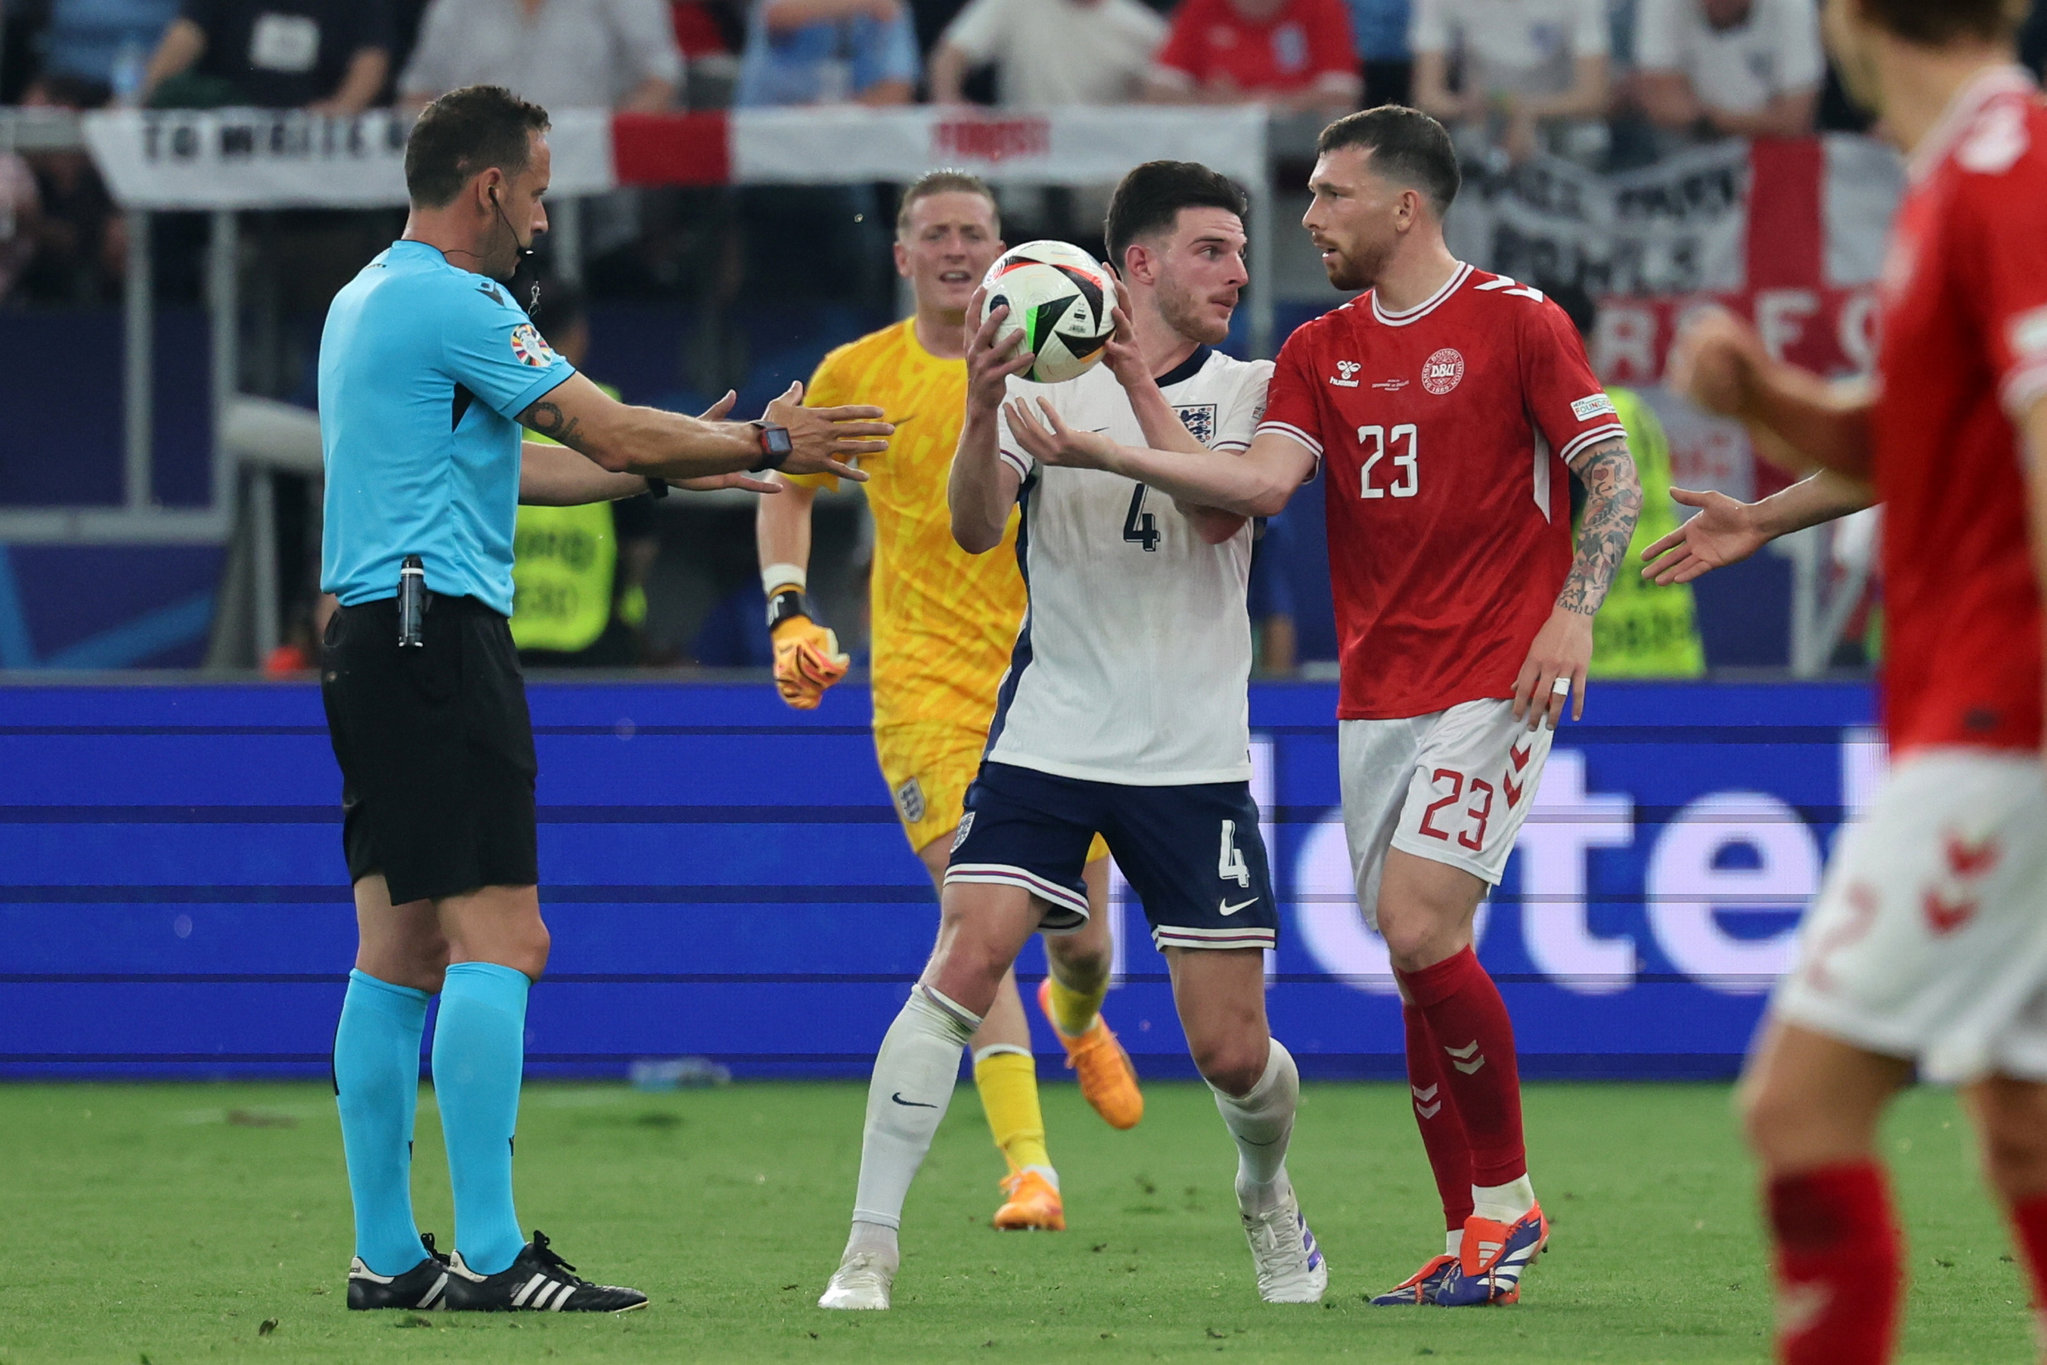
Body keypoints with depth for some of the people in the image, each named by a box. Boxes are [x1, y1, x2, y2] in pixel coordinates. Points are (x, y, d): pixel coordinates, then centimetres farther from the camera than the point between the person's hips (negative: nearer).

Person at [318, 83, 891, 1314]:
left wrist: (672, 463, 29)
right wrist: (768, 445, 1)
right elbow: (613, 436, -12)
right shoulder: (451, 303, -12)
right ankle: (491, 1257, -16)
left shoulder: (370, 300, 19)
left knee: (401, 956, 9)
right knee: (499, 939, -12)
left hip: (371, 638, 10)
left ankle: (388, 1256, 9)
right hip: (438, 630, -10)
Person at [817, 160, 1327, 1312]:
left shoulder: (1249, 392, 4)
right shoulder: (1047, 379, 0)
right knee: (965, 966, -19)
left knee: (1232, 1050, 1)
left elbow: (1219, 511, -14)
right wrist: (984, 413, -30)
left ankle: (1269, 1196, 35)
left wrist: (1136, 381, -23)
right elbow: (977, 529, -12)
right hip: (1048, 737, -1)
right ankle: (870, 1248, -14)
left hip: (1195, 761, 1)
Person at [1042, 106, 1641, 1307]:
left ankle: (1508, 1198, -4)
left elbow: (1613, 472, -3)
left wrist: (1573, 612, -16)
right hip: (1376, 696, 6)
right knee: (1415, 954, 3)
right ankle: (1471, 1245, 10)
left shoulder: (1516, 321, -3)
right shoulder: (1318, 352, 12)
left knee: (1419, 925, -19)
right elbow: (1267, 480, -1)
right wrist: (1100, 448, -12)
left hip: (1492, 682, -6)